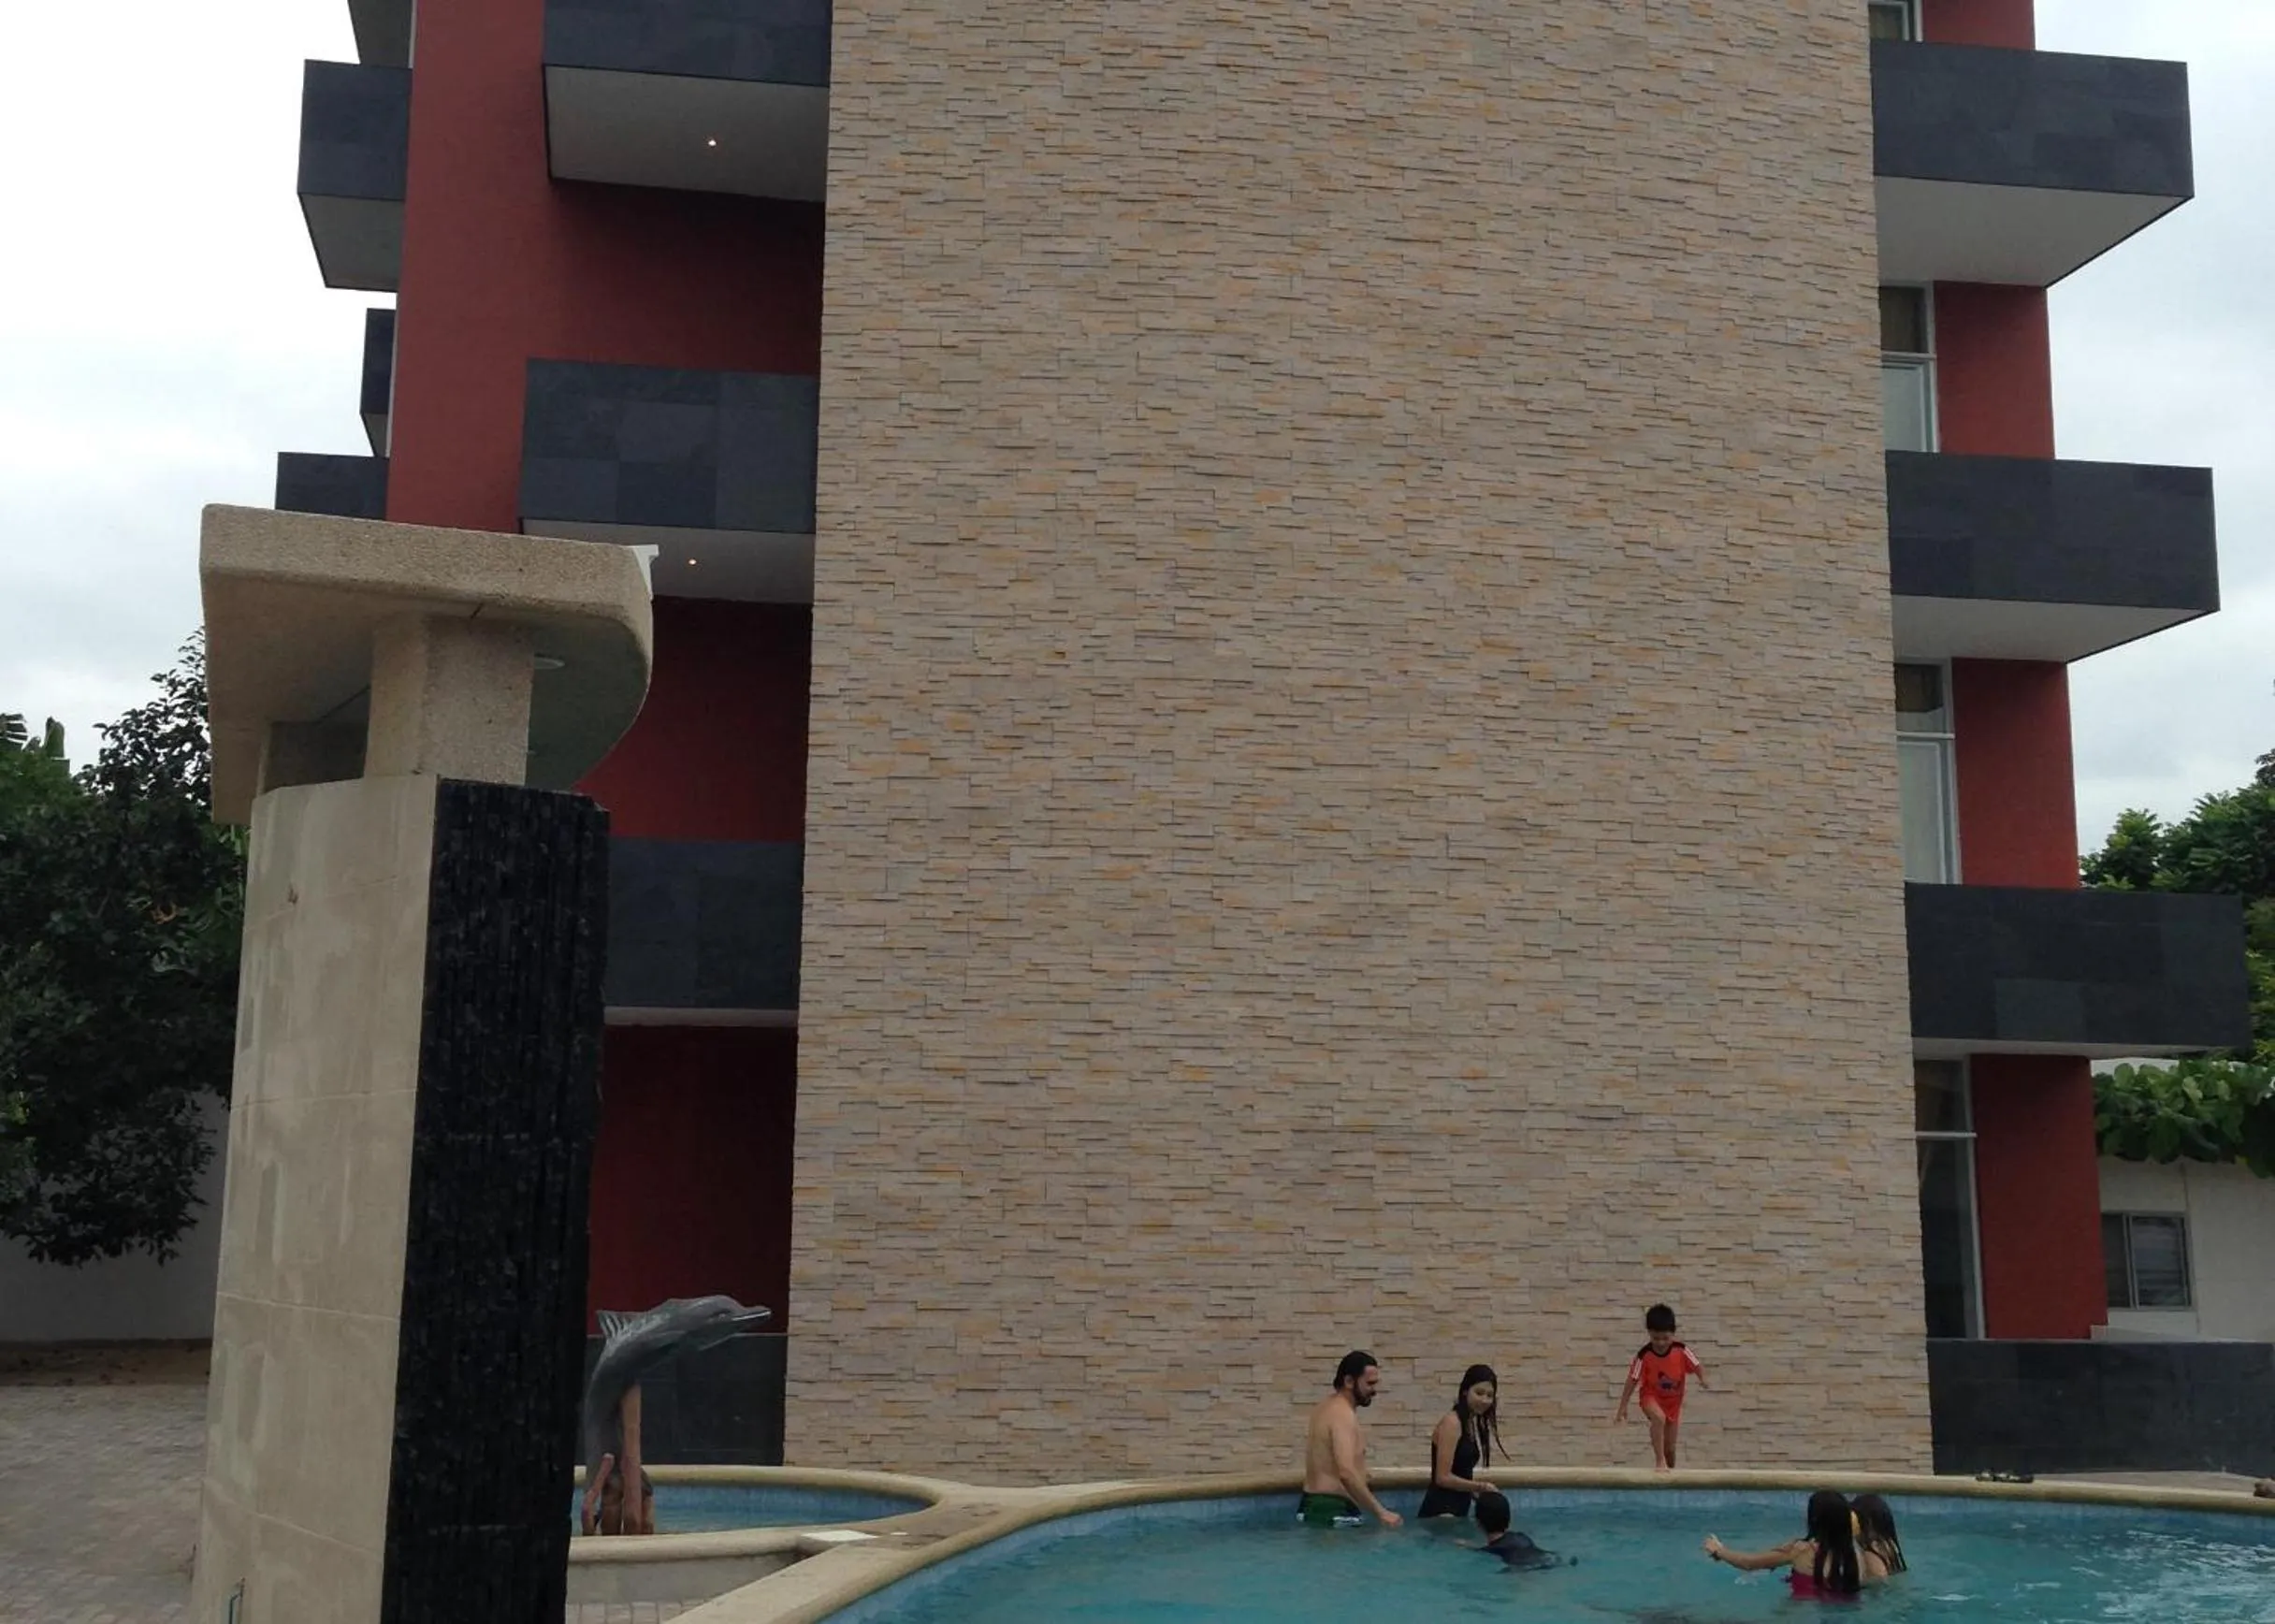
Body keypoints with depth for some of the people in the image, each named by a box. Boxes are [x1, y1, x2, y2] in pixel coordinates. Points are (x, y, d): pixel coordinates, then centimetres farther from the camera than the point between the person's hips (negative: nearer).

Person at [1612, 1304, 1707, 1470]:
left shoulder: (1681, 1351, -16)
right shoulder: (1644, 1355, -20)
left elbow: (1697, 1367, -9)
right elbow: (1632, 1381, -15)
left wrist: (1703, 1380, -33)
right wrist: (1623, 1408, -15)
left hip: (1674, 1401, 3)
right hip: (1652, 1397, -3)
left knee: (1670, 1445, 9)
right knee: (1659, 1418, -36)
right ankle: (1659, 1460, -28)